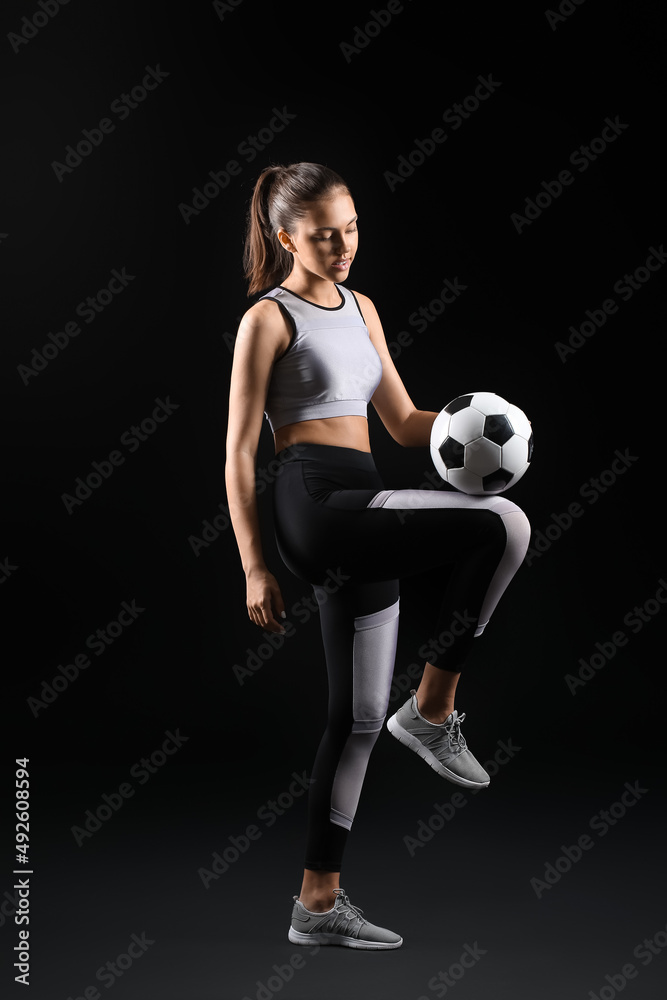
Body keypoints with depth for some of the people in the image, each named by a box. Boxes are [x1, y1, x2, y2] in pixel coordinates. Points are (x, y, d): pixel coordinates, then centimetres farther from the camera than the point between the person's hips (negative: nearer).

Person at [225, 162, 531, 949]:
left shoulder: (361, 310, 21)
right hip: (316, 501, -8)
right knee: (502, 525, -23)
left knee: (358, 717, 7)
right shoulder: (268, 318, -1)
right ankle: (432, 709, -7)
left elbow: (403, 423, 21)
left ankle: (318, 901, 18)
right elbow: (239, 450, -4)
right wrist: (253, 567, -10)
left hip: (360, 515, 8)